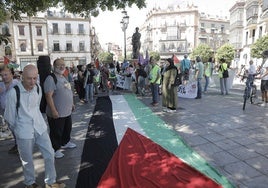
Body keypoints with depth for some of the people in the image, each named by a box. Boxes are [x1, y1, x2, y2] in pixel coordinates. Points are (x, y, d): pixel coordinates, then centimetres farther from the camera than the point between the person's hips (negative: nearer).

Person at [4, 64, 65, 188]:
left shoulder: (38, 88, -4)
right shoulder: (13, 93, -18)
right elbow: (10, 116, -5)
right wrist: (18, 129, 9)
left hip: (40, 127, 4)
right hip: (24, 132, -4)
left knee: (49, 154, 9)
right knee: (27, 160, 12)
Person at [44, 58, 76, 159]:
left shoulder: (63, 77, 11)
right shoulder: (51, 79, -18)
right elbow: (49, 96, -24)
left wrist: (71, 103, 21)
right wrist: (53, 111, -26)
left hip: (67, 111, 9)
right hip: (57, 113, -9)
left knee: (67, 129, 23)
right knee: (56, 132, 6)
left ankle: (65, 143, 44)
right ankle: (56, 149, 23)